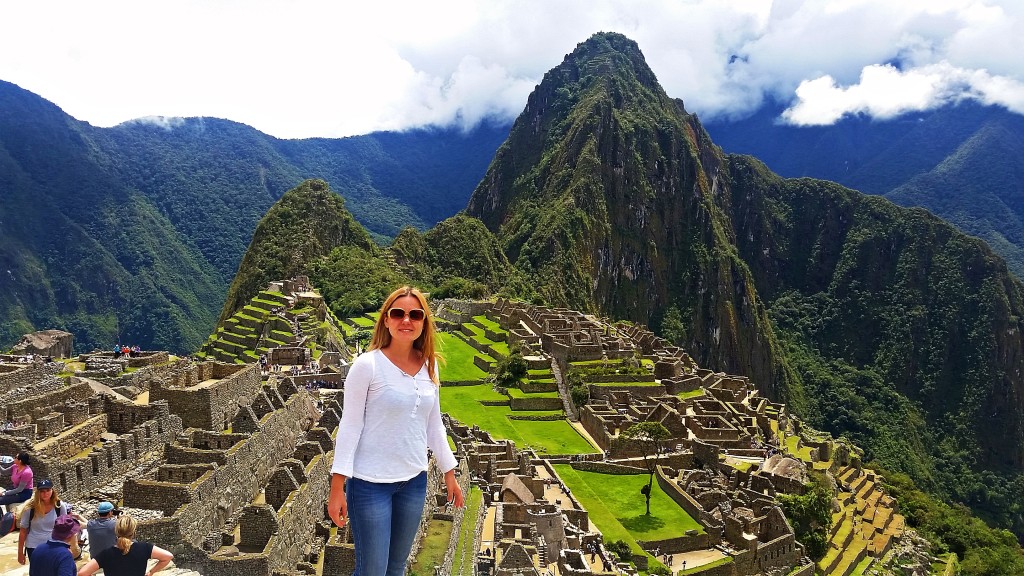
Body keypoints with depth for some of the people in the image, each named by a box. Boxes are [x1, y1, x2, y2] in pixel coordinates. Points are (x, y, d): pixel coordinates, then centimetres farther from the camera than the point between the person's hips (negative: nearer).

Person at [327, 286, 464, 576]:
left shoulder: (429, 366, 2)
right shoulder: (368, 364, -13)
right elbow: (350, 426, -12)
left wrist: (449, 473, 15)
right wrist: (337, 486, -13)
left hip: (414, 481, 5)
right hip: (370, 483, -5)